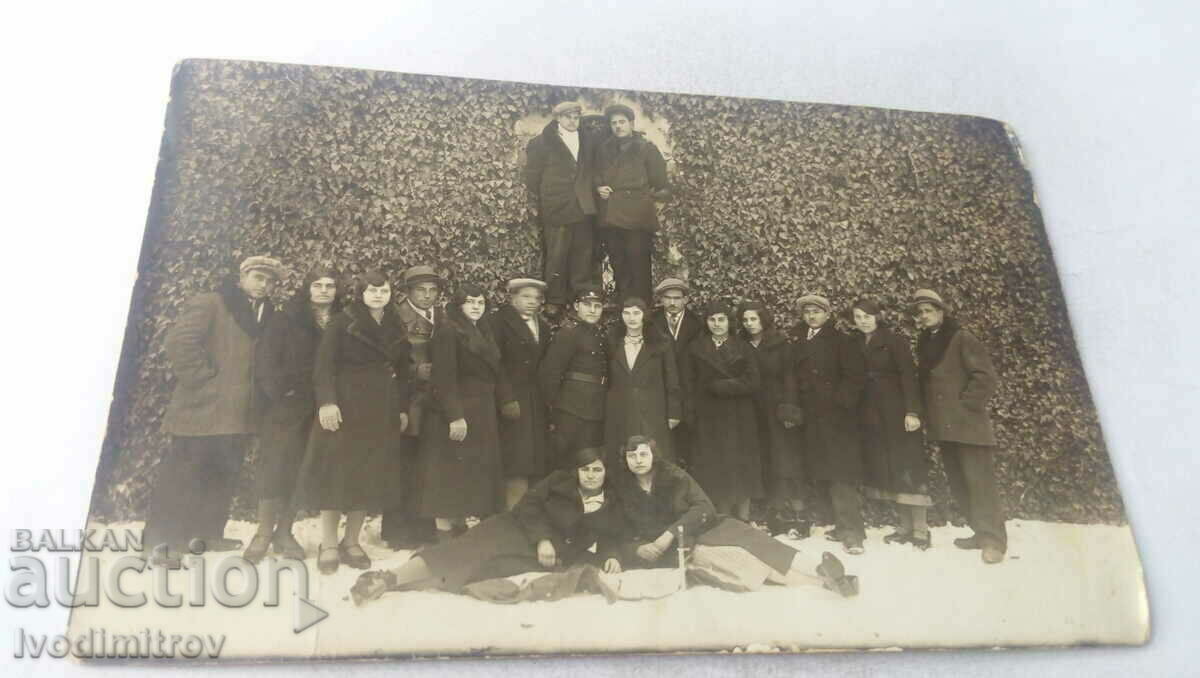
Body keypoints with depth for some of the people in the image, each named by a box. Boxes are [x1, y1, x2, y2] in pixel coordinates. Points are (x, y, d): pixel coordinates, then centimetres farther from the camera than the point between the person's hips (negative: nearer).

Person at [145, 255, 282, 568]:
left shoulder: (267, 314, 15)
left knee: (223, 476, 13)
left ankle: (208, 533, 26)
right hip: (203, 406, -7)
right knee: (181, 475, -1)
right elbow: (179, 341, -18)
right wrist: (202, 377, -17)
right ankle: (162, 542, 5)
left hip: (238, 410, 7)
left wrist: (261, 389, 8)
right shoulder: (209, 304, -7)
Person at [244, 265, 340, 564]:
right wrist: (277, 391, -14)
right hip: (287, 405, -2)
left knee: (302, 470, 5)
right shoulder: (287, 320, 2)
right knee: (274, 466, -4)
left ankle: (284, 531, 14)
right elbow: (265, 359, -4)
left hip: (321, 410, 2)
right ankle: (264, 533, 3)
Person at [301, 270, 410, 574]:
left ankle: (351, 541, 14)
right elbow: (324, 364, -8)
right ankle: (329, 545, 4)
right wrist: (327, 401, -19)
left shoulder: (397, 329, 12)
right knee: (337, 472, -3)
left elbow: (402, 372, 15)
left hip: (382, 410, 4)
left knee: (371, 477, 4)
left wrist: (403, 409, 10)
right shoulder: (343, 322, -1)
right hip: (345, 406, -4)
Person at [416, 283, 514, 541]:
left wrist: (507, 402, 5)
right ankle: (444, 534, 4)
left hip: (482, 415, 8)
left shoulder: (484, 333, 15)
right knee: (450, 476, -3)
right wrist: (454, 416, -22)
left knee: (477, 474, 8)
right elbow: (444, 378, -16)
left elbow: (495, 372, 16)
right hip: (456, 413, -8)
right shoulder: (448, 332, -9)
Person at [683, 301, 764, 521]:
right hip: (709, 419, 1)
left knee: (741, 470, -1)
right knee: (715, 472, -1)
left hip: (739, 420, 0)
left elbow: (754, 383, -5)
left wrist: (719, 386, -10)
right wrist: (691, 415, -5)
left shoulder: (743, 349, 5)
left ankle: (743, 523, 5)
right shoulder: (696, 349, 9)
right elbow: (690, 385, 5)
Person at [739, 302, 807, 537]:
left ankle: (794, 514, 0)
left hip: (778, 410, -2)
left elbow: (788, 377, -4)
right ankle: (775, 514, 6)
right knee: (764, 462, 1)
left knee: (786, 459, -3)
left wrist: (790, 409, -12)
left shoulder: (780, 345, 0)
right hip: (754, 411, 2)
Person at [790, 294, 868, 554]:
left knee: (842, 475, -9)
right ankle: (843, 526, 17)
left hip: (837, 417, -6)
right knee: (827, 474, 8)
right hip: (813, 420, 7)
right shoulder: (801, 345, 16)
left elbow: (854, 376, -11)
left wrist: (839, 402, -16)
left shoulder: (840, 341, -4)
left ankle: (853, 532, -7)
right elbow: (794, 380, 15)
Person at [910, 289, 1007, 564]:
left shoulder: (962, 338, -7)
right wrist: (928, 416, 10)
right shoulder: (925, 343, 14)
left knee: (980, 483, -6)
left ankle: (994, 539, 2)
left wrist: (964, 406, -12)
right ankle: (982, 532, 23)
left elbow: (985, 376, -12)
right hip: (944, 427, 7)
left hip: (967, 425, -7)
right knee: (958, 485, 11)